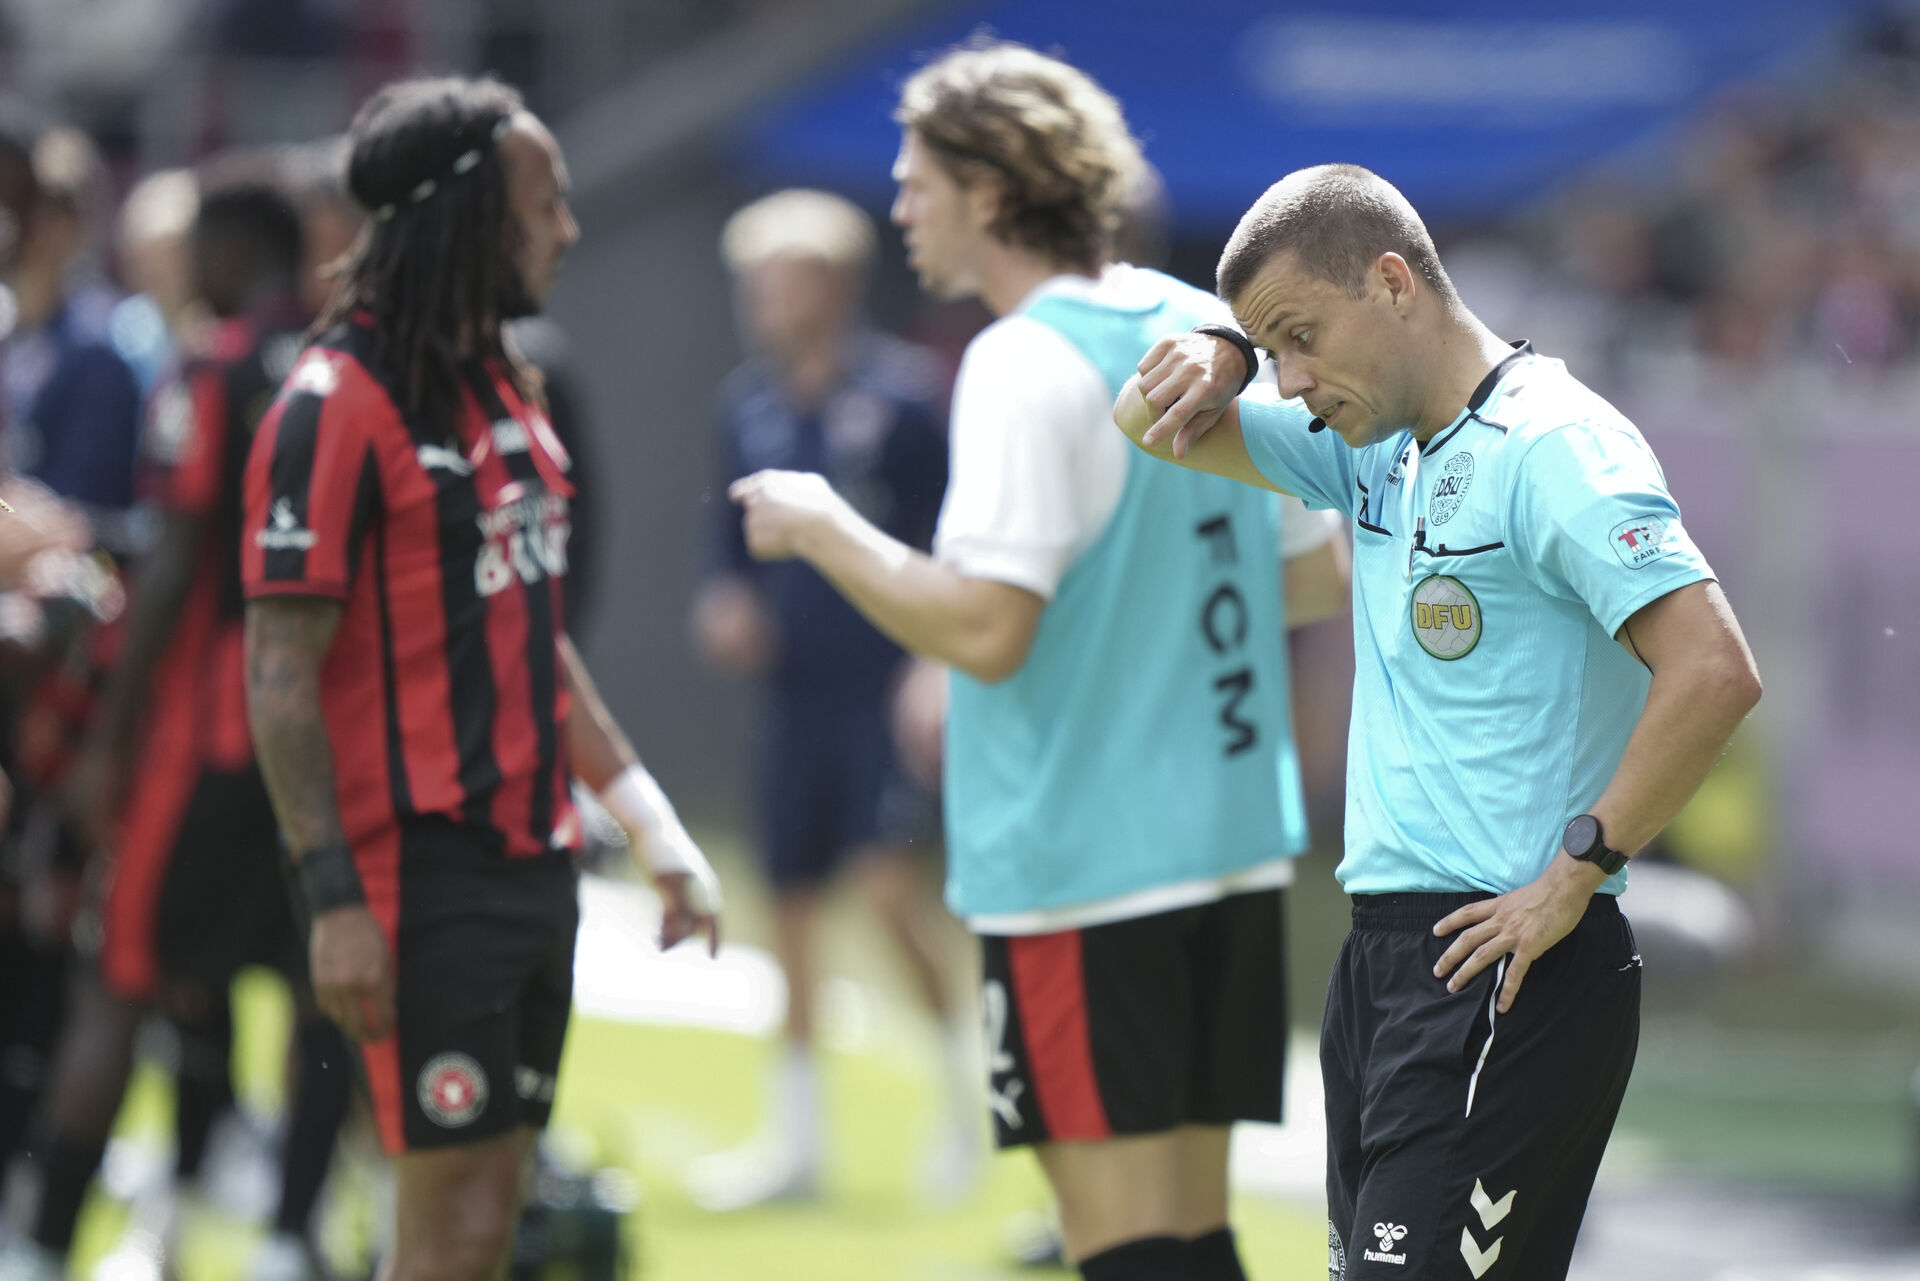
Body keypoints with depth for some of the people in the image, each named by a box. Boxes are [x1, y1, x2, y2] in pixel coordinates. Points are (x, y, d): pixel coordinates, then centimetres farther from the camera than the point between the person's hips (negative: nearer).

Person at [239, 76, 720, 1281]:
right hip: (424, 872, -8)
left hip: (533, 859, 8)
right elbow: (279, 676, -15)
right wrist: (334, 897, -20)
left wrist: (652, 822, 18)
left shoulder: (505, 389, 14)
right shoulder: (336, 405, -13)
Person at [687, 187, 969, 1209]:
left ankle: (965, 1080, 3)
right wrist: (724, 605, 0)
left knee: (886, 877, -18)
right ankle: (796, 1134, 18)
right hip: (795, 686, 6)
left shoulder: (902, 394, -7)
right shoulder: (749, 405, 9)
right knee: (790, 900, 8)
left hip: (889, 689, -6)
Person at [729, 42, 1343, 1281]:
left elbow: (983, 628, -22)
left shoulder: (1029, 366, -15)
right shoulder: (1215, 332, 10)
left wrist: (822, 527, -9)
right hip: (1232, 847, 8)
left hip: (1078, 868, -8)